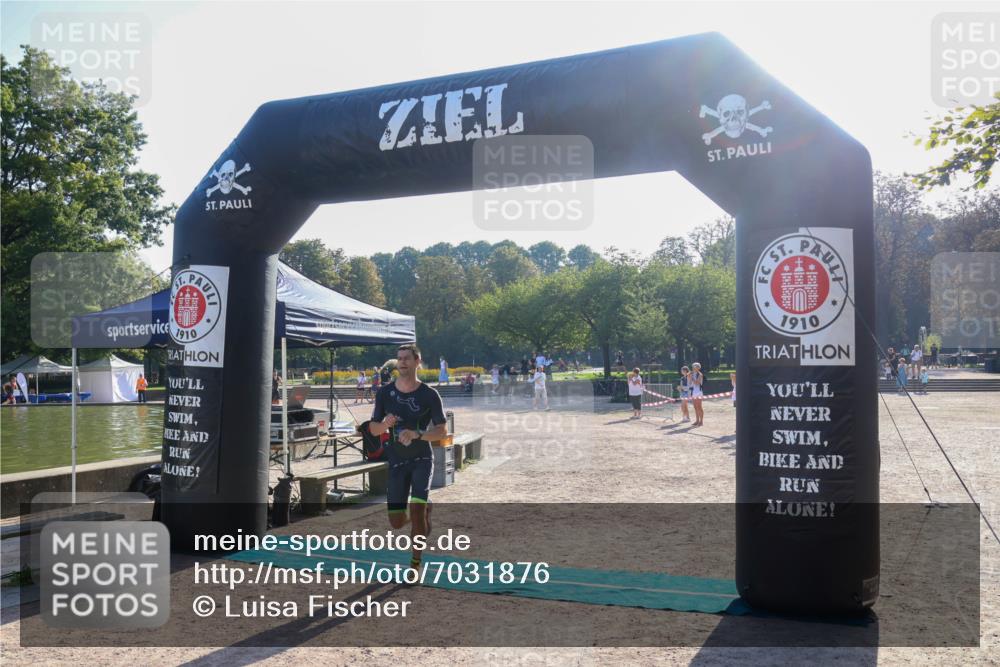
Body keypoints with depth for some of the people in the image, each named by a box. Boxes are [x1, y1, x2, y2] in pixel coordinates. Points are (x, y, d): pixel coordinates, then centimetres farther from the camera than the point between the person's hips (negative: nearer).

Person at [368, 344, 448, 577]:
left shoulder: (429, 394, -8)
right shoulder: (385, 393, -1)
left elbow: (443, 430, -8)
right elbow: (373, 429, 4)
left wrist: (417, 434, -24)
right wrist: (385, 425, -20)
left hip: (422, 459, -3)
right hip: (397, 461, 3)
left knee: (416, 509, -17)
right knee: (397, 523, 2)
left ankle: (415, 563, 4)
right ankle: (425, 509, 37)